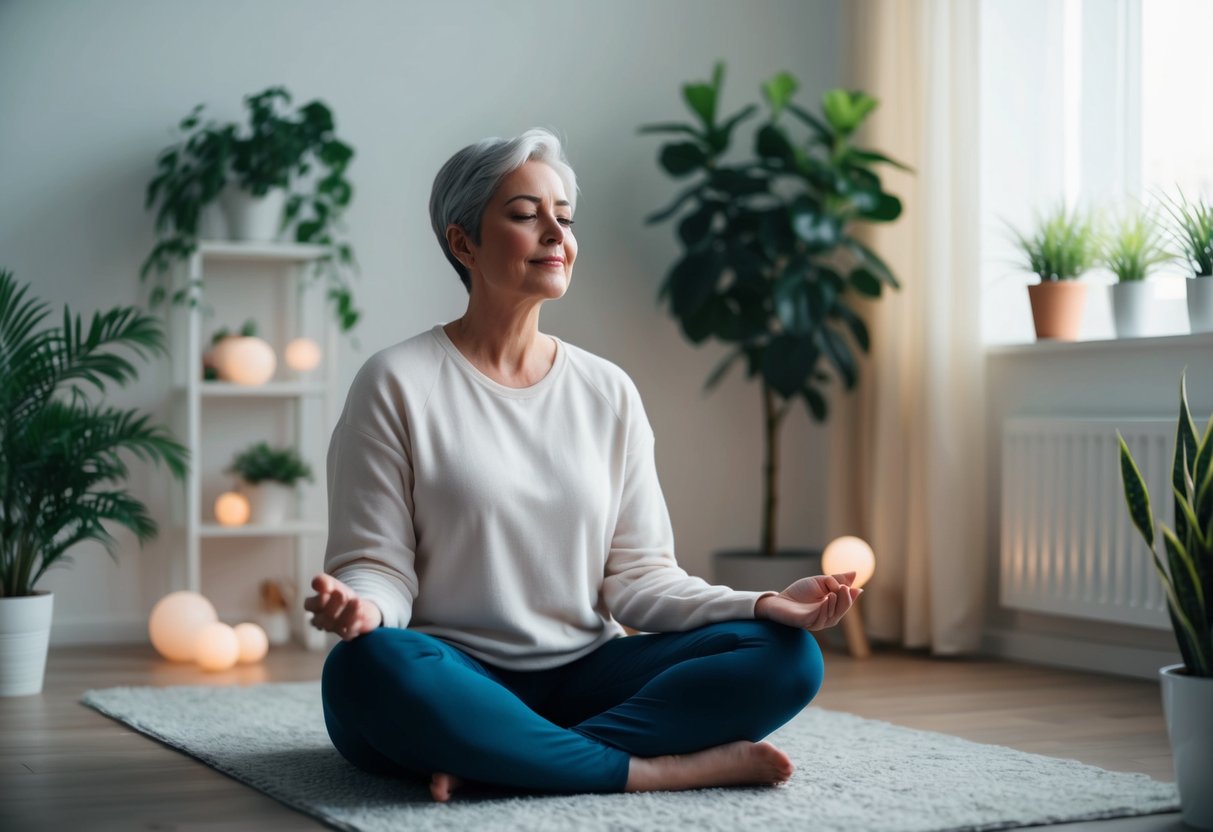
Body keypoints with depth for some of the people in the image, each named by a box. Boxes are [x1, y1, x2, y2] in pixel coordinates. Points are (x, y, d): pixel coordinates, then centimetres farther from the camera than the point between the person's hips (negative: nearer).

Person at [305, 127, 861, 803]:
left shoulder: (609, 392, 11)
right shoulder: (398, 385, -1)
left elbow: (637, 575, 7)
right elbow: (378, 564, -4)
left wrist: (767, 603, -10)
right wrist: (361, 606, -29)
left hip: (582, 681, 4)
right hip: (453, 683, -4)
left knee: (786, 656, -16)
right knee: (368, 665, -37)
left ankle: (497, 765, -24)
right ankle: (667, 768, -26)